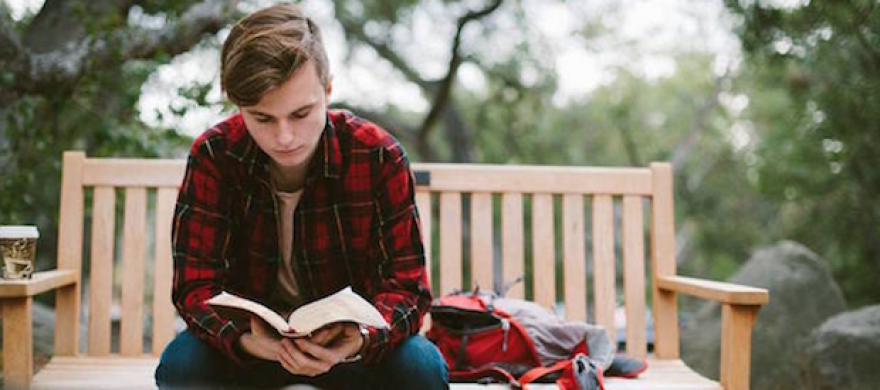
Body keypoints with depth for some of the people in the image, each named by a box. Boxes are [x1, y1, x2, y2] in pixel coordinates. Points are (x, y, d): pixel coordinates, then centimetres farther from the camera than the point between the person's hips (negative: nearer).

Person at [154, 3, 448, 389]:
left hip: (347, 340, 0)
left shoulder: (379, 157, -18)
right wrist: (244, 339, -39)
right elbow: (196, 283, -16)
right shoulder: (212, 157, -16)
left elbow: (407, 285, -16)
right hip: (253, 338, 0)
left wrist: (363, 339, -39)